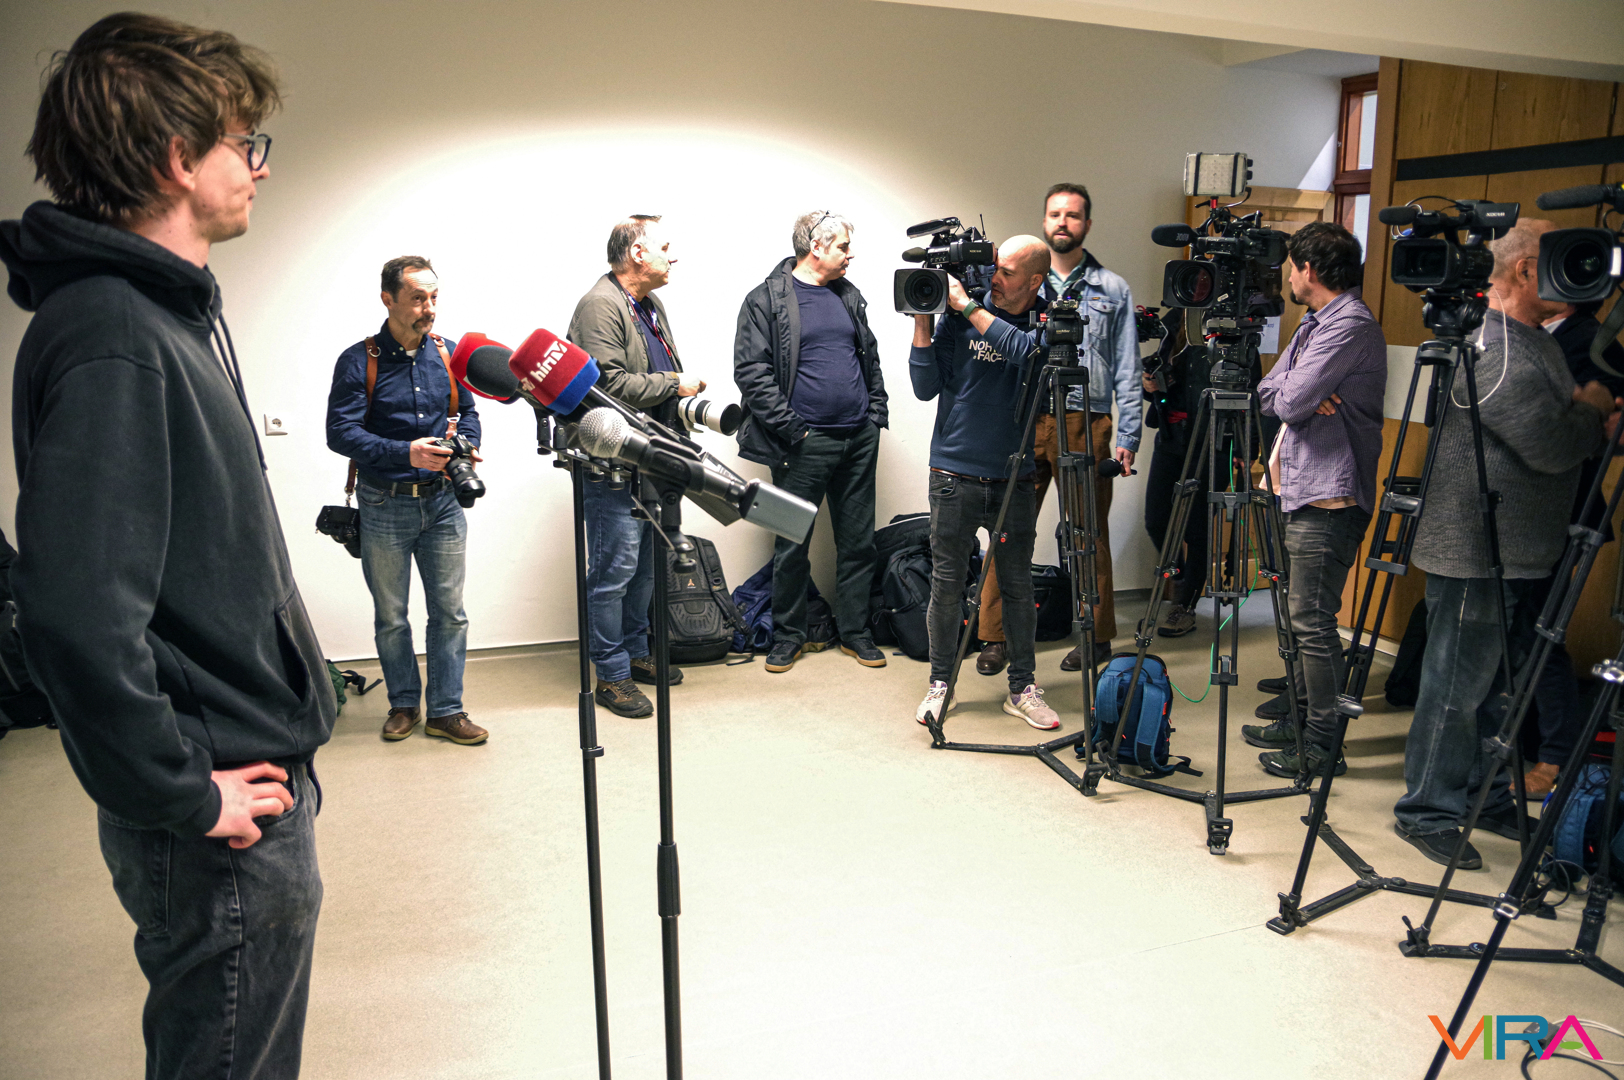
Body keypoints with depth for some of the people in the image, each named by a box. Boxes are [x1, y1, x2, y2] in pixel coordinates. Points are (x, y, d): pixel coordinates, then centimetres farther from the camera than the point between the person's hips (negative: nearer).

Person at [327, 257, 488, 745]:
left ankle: (445, 710, 15)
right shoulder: (358, 361, -8)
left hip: (442, 502, 3)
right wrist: (406, 453, -26)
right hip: (384, 507, -2)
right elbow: (340, 432, -14)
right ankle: (403, 705, 28)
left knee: (449, 610, 4)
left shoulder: (448, 353, 4)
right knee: (390, 616, 11)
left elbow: (468, 414, 13)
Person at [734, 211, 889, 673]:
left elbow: (870, 356, 21)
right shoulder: (766, 300, -4)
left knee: (858, 540, 10)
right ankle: (788, 635, 18)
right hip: (805, 444, -5)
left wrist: (876, 412, 9)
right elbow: (751, 371, -10)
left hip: (859, 439, 6)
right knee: (793, 544, 3)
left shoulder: (849, 295, 15)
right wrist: (790, 428, -15)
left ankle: (855, 631, 22)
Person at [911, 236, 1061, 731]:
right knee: (946, 585, 4)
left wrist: (968, 307, -20)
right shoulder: (958, 317, 1)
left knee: (1019, 585, 7)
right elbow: (926, 388, -2)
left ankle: (1022, 688, 20)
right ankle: (940, 683, 20)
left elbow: (1025, 350, -23)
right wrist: (922, 322, -10)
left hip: (1014, 479, 1)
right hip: (955, 475, 0)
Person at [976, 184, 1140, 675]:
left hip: (1086, 424, 0)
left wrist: (1128, 437, 1)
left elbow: (1127, 371, 8)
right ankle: (997, 636, 8)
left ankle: (1096, 636, 16)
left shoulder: (1113, 289, 11)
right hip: (1023, 421, 1)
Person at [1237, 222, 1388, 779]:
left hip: (1329, 497, -10)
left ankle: (1322, 745, 3)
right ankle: (1299, 720, 27)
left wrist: (1293, 393, 1)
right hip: (1303, 491, 10)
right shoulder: (1315, 324, 18)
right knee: (1301, 615, 16)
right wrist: (1303, 396, -7)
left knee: (1313, 621, -6)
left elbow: (1290, 402, -20)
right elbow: (1268, 393, 12)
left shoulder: (1352, 325, -14)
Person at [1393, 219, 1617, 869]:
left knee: (1505, 685, 17)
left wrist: (1591, 417, -3)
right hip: (1476, 553, -10)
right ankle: (1427, 812, 10)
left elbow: (1564, 428, 19)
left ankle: (1487, 800, 30)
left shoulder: (1540, 341, 16)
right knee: (1457, 687, -2)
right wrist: (1596, 413, -2)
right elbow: (1550, 448, -22)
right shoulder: (1491, 347, -18)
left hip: (1526, 554, 10)